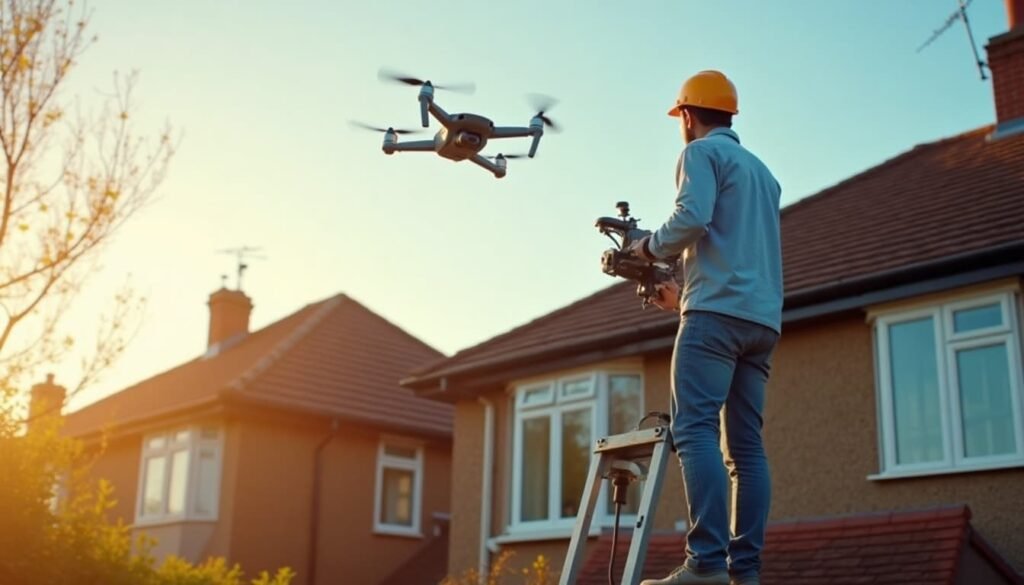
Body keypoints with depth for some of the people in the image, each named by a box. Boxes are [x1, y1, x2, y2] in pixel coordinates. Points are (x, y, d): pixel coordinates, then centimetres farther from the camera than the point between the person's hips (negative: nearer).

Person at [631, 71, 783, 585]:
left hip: (719, 312, -8)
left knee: (694, 429, -15)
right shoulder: (762, 171, 30)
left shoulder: (702, 152, 4)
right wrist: (686, 296, 35)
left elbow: (692, 218, -15)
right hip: (763, 318, 8)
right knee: (746, 446, 2)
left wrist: (650, 246, 3)